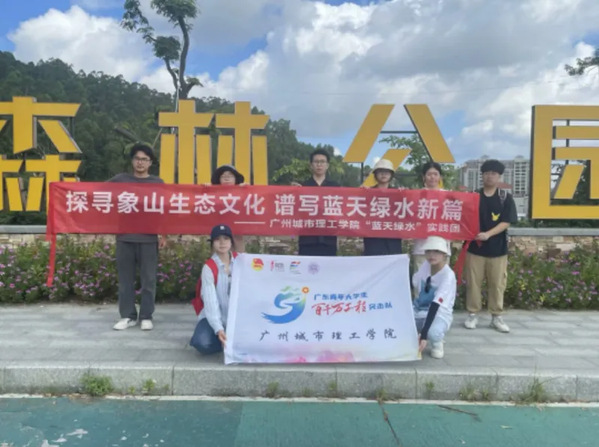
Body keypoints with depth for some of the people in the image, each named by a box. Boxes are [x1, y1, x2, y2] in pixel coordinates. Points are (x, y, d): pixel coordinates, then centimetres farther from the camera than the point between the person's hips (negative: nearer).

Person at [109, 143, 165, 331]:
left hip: (148, 238, -1)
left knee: (148, 279, 1)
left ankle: (146, 317, 12)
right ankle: (127, 316, 17)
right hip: (124, 237, 1)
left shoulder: (157, 183, 8)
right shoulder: (120, 179, 9)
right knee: (125, 278, 6)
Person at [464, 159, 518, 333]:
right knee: (473, 282, 4)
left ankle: (497, 316, 18)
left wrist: (488, 234, -19)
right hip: (475, 246, 1)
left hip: (497, 248, 0)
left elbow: (506, 222, -7)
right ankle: (473, 314, 15)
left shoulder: (505, 197, 0)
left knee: (497, 283, 6)